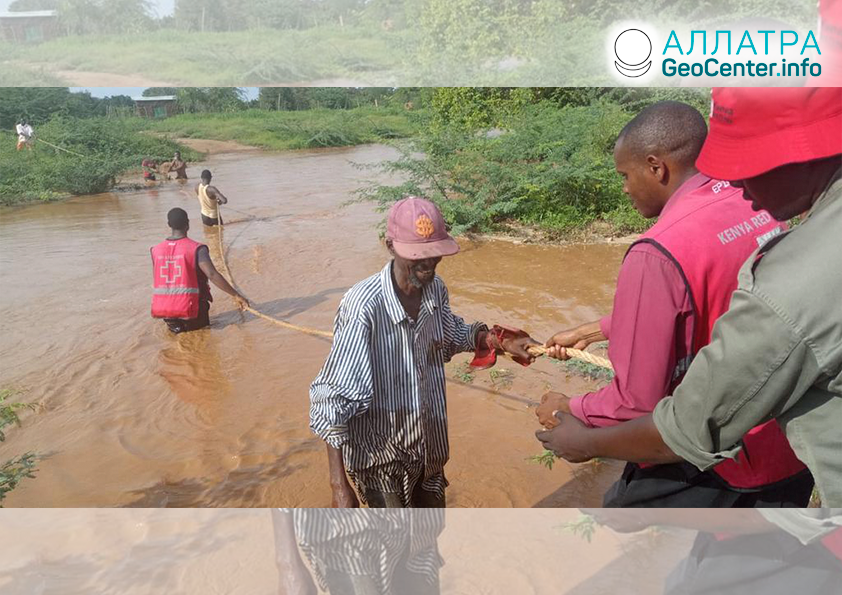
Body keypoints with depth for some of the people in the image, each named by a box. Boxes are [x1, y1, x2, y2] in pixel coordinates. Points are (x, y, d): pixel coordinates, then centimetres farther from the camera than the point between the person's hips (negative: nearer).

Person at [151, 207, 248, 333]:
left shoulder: (156, 251, 3)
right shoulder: (196, 249, -11)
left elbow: (155, 283, 13)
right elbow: (212, 275, -22)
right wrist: (236, 295, -19)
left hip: (160, 309, 3)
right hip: (187, 308, -3)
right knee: (201, 324, 29)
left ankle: (174, 324, 7)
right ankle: (187, 325, 3)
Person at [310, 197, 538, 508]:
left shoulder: (435, 289, -10)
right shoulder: (363, 305, -31)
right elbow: (332, 397, -27)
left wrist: (500, 342, -3)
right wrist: (339, 485, -28)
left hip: (428, 443, 7)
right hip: (378, 452, -6)